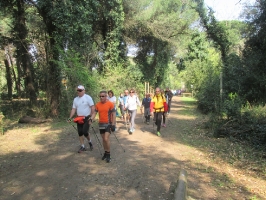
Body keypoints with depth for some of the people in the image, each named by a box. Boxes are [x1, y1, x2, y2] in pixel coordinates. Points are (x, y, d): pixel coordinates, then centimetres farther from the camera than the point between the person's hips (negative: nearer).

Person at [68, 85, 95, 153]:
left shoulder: (88, 97, -10)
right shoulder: (75, 99, 9)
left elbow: (92, 107, -14)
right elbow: (73, 109, 10)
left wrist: (91, 117, -20)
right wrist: (70, 118, 0)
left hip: (87, 118, -6)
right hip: (79, 119, 6)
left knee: (85, 132, -13)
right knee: (80, 133, 7)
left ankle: (90, 142, 16)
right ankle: (82, 147, 19)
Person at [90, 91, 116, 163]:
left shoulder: (110, 104, -10)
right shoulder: (97, 104, 3)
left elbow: (113, 114, -9)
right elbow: (94, 113, 6)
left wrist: (113, 124, -14)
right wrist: (91, 119, -14)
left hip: (108, 124, -5)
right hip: (101, 124, 5)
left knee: (106, 139, -14)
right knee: (103, 139, 13)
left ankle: (108, 154, 1)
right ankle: (106, 152, 29)